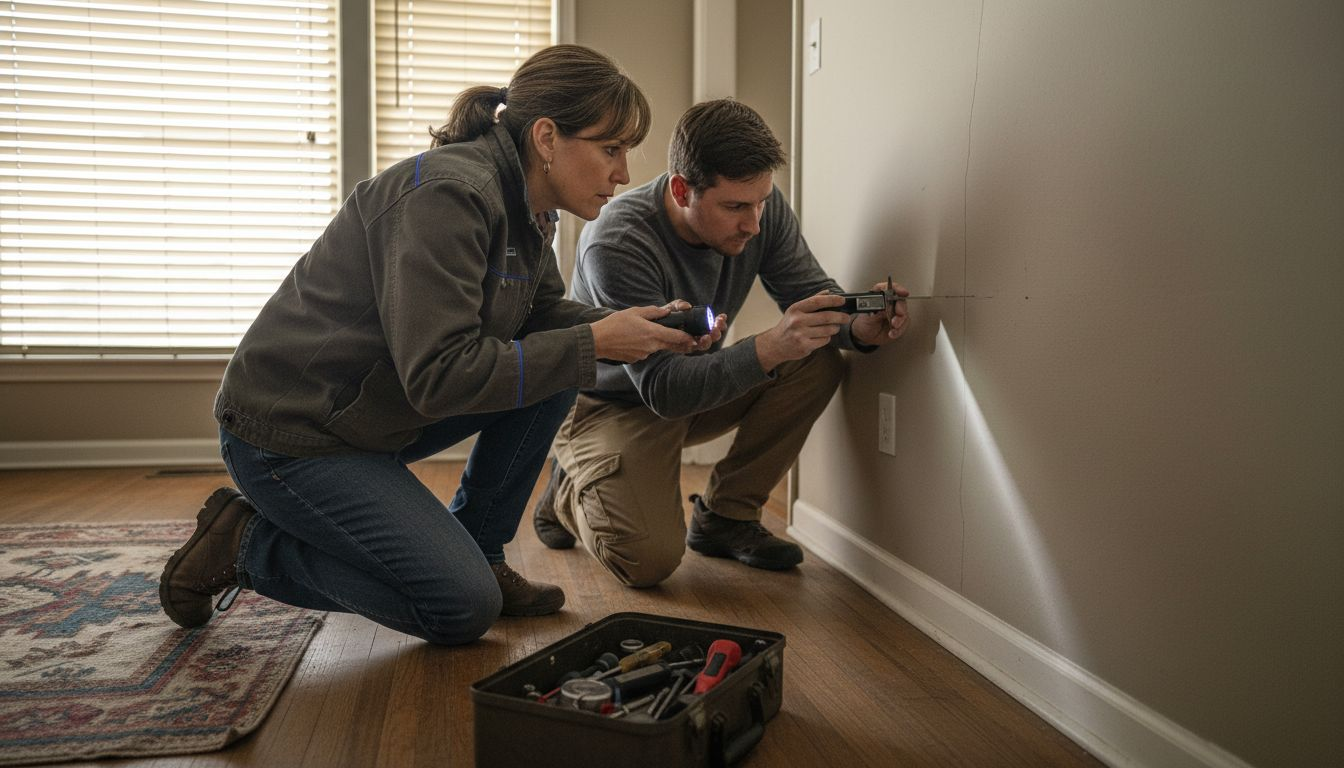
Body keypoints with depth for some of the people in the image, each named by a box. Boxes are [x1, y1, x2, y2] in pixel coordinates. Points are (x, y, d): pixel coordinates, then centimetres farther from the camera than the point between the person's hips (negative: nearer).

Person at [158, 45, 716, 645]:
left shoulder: (527, 210, 2)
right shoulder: (448, 194, -26)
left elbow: (543, 314, 11)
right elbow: (440, 375, -31)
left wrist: (634, 330, -8)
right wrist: (592, 344, -26)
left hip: (382, 410, 9)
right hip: (290, 433, -9)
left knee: (556, 367, -2)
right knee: (464, 607, -13)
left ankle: (478, 554, 7)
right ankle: (245, 545, 2)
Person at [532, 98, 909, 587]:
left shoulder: (760, 206, -14)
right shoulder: (617, 245, -32)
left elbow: (813, 293, -9)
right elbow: (663, 389, -35)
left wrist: (861, 326, -33)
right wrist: (770, 348, -50)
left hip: (699, 386, 6)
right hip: (613, 405, -6)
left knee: (818, 362, -18)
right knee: (650, 558, -26)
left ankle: (724, 516, -3)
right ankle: (571, 489, 9)